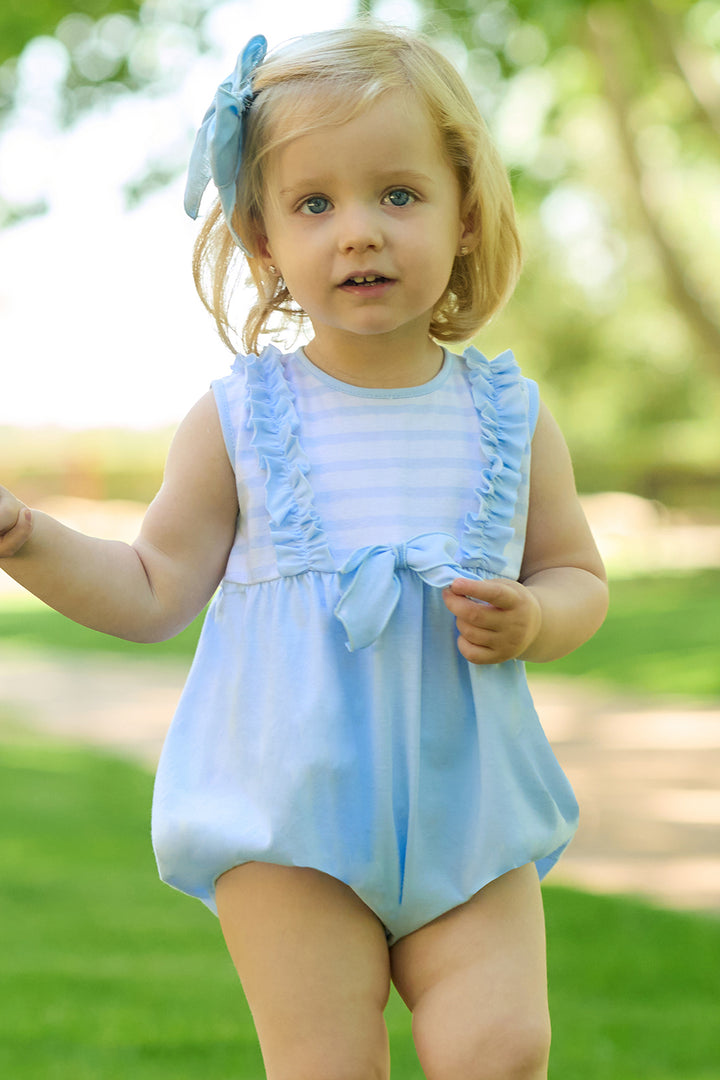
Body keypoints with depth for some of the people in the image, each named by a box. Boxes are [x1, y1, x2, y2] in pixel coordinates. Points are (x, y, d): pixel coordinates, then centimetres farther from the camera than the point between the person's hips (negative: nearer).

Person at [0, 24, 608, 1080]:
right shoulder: (237, 420, -3)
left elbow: (578, 575, 11)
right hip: (288, 813, -1)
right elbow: (157, 593, 3)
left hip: (465, 811, 2)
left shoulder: (509, 418, 1)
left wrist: (533, 620, -11)